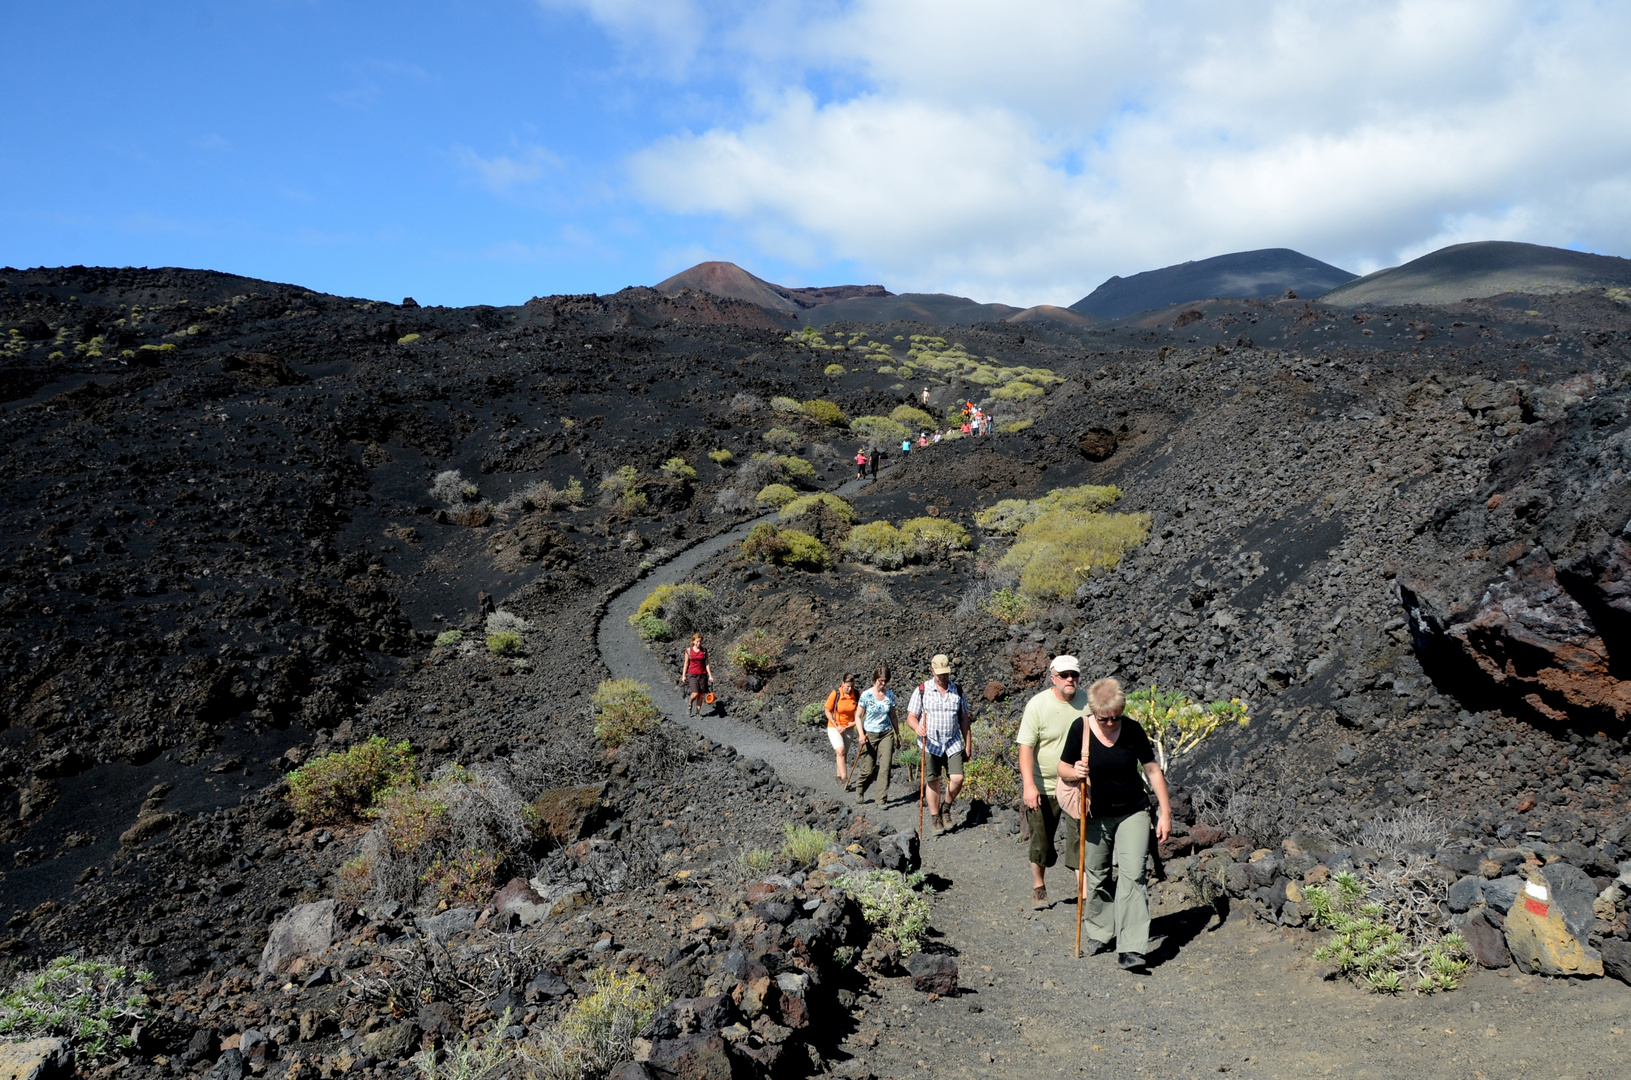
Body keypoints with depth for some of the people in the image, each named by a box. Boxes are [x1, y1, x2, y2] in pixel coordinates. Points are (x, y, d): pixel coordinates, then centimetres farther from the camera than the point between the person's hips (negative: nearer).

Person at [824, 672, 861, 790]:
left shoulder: (857, 695, -10)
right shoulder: (835, 694, -18)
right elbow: (827, 711, -9)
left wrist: (855, 722, -13)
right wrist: (836, 726, -14)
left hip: (849, 728, 4)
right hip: (834, 727, -4)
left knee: (845, 754, 13)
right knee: (840, 752, -19)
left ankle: (839, 776, 32)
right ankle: (845, 779, -22)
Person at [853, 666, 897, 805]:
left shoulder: (890, 694, 1)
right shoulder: (866, 694, -9)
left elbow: (893, 716, 11)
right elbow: (858, 716, -4)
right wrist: (861, 733, -16)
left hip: (886, 734, 2)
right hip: (870, 735, -2)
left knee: (885, 767, -9)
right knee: (868, 770, 3)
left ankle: (882, 799, -3)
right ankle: (859, 791, 31)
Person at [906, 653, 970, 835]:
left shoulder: (957, 690, 6)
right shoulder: (922, 690, -2)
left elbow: (963, 718, 11)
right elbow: (911, 717, -2)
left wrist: (967, 745, 9)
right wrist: (917, 726, -26)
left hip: (953, 743, 2)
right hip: (930, 744, -2)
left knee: (957, 778, -11)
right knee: (932, 782, 1)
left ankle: (946, 807, 17)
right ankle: (936, 820, 15)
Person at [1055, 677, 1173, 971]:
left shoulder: (1133, 730, -9)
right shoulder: (1080, 729, -10)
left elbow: (1153, 770, -1)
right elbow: (1062, 769, -2)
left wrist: (1166, 813, -2)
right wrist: (1074, 773, -25)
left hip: (1133, 813, -1)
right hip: (1096, 816, 1)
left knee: (1132, 874, -13)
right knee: (1096, 876, 10)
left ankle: (1131, 949, -13)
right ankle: (1101, 933, 32)